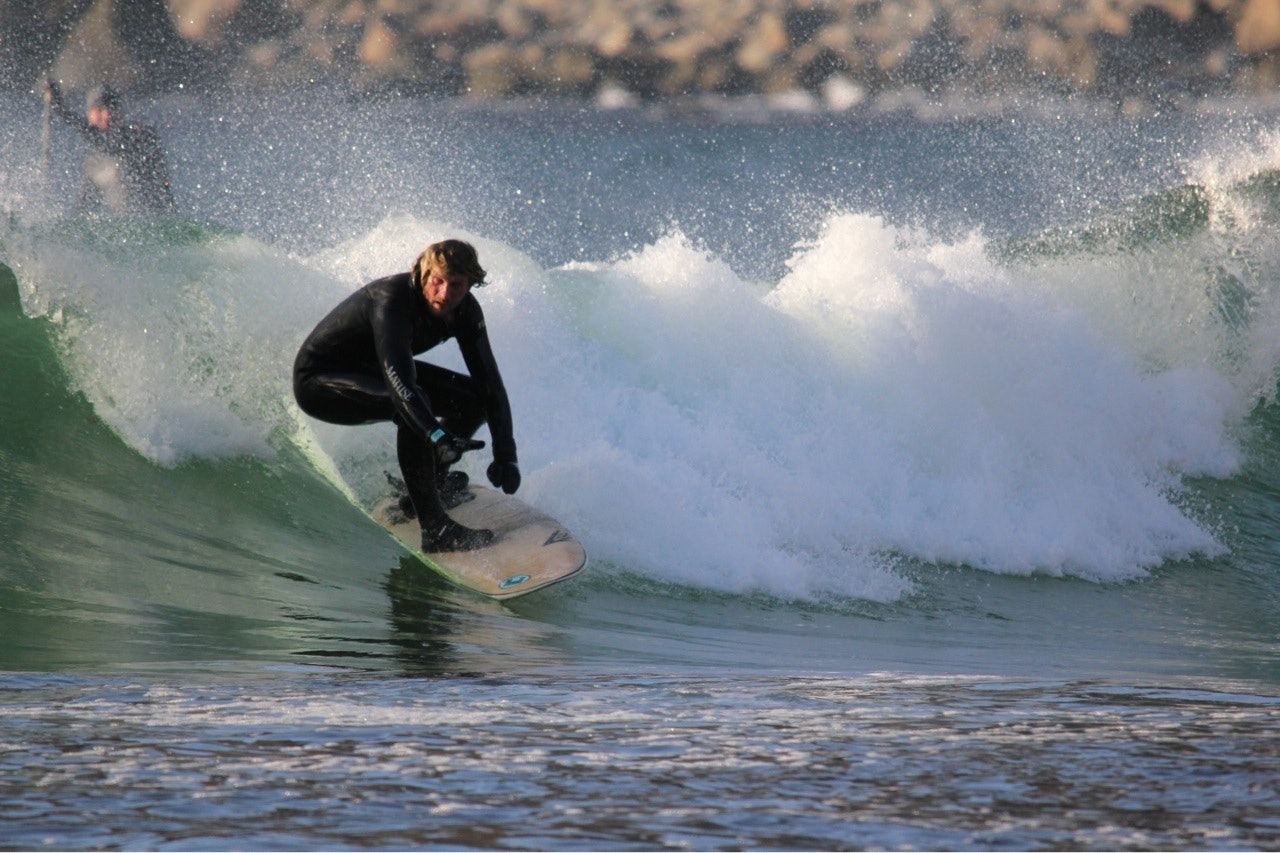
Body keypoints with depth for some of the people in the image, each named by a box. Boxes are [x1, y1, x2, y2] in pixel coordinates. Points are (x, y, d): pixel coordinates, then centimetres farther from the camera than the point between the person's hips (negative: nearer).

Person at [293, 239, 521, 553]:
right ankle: (436, 529, -30)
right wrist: (437, 436, -59)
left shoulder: (464, 310, -12)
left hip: (368, 370, 8)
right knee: (411, 405, -34)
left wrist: (505, 454, -17)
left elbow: (489, 380, -8)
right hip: (318, 379, -8)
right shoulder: (390, 300, -34)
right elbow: (398, 379, -46)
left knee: (475, 398, 0)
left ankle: (434, 481, 17)